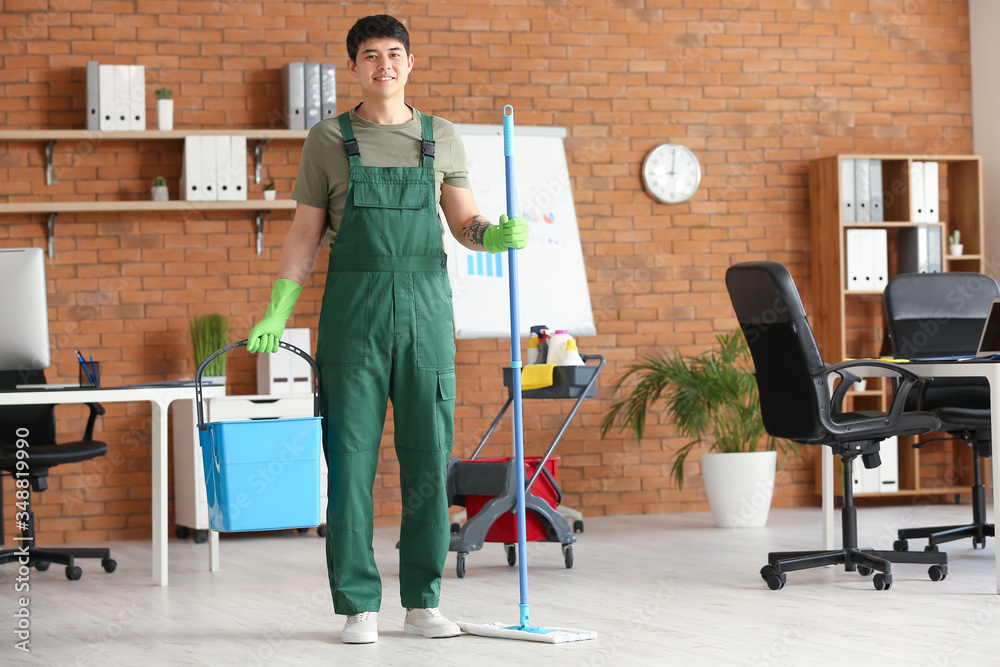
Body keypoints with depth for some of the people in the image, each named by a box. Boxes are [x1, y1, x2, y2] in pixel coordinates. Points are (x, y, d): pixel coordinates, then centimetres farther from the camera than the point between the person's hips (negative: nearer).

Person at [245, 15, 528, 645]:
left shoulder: (443, 138, 11)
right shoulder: (329, 139, 6)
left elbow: (466, 225, 12)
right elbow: (306, 233, 7)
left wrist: (498, 234, -11)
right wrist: (277, 313, -1)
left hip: (426, 312, 2)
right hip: (353, 313, -1)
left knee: (429, 460, 2)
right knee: (351, 461, -2)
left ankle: (424, 602, 11)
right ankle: (360, 605, 5)